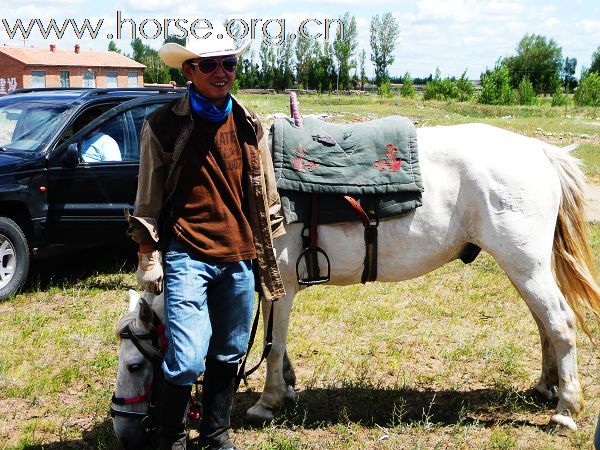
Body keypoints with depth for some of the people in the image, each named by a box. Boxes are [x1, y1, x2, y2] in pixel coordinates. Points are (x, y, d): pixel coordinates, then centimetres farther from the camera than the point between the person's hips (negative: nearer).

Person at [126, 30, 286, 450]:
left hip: (240, 259, 4)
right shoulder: (163, 125, -4)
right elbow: (148, 199, 1)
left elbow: (266, 195, 14)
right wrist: (148, 257, -2)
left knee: (228, 356, 14)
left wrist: (269, 254, 14)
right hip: (187, 257, -4)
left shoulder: (250, 125, 7)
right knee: (187, 360, -12)